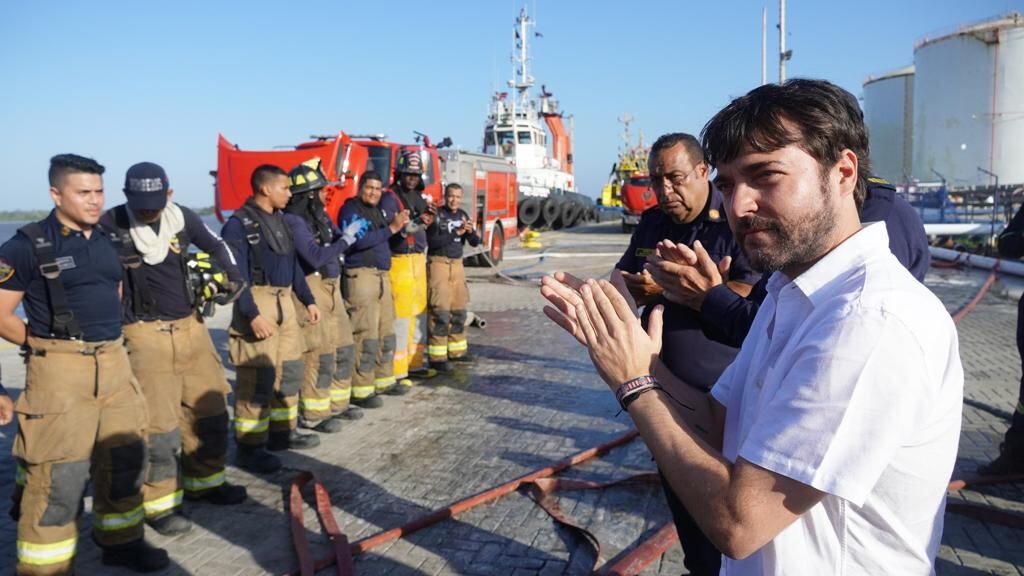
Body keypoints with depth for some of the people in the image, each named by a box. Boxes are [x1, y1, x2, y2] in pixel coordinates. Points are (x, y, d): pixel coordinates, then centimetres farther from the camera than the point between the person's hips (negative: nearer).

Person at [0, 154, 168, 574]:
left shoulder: (106, 241, 10)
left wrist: (107, 340, 14)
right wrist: (45, 346, -4)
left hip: (114, 362, 7)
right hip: (59, 369, -7)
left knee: (125, 457, 15)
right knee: (59, 474, -2)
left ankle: (121, 541, 32)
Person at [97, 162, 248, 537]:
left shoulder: (183, 218, 0)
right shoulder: (110, 225, -11)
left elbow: (216, 245, 18)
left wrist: (233, 275, 6)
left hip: (190, 326, 5)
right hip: (144, 333, -5)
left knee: (210, 407, 12)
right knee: (158, 421, -6)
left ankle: (204, 481, 30)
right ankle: (159, 502, 10)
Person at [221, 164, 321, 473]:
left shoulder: (280, 219, 15)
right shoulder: (239, 224, -11)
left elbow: (293, 264, 20)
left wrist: (308, 300, 18)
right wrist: (252, 314, -24)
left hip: (284, 302, 9)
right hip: (258, 303, -9)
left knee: (290, 369, 15)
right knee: (258, 377, -7)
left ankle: (283, 431, 29)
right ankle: (249, 447, 2)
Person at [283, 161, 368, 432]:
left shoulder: (320, 216, 11)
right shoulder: (293, 221, -16)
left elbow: (338, 245, 21)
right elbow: (316, 257, -24)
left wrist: (351, 232, 2)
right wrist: (346, 237, -18)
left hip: (332, 289, 9)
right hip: (311, 290, -9)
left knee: (343, 348, 14)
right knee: (320, 354, -6)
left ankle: (336, 403, 27)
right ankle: (312, 414, 5)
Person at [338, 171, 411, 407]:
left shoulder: (380, 210, 17)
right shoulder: (350, 210, -7)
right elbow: (359, 240, -22)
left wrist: (400, 221, 9)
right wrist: (391, 228, -19)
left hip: (382, 277, 9)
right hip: (361, 276, -9)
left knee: (387, 332, 13)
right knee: (366, 335, -10)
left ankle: (383, 381, 25)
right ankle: (361, 391, -5)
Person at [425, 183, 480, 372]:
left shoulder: (463, 215, 11)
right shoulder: (436, 214, -7)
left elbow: (475, 242, 9)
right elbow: (432, 241, -17)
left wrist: (471, 231, -12)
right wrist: (456, 233, -22)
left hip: (457, 264, 7)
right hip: (439, 263, -7)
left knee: (459, 310, 11)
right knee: (440, 311, -10)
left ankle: (457, 350, 22)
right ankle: (437, 357, -8)